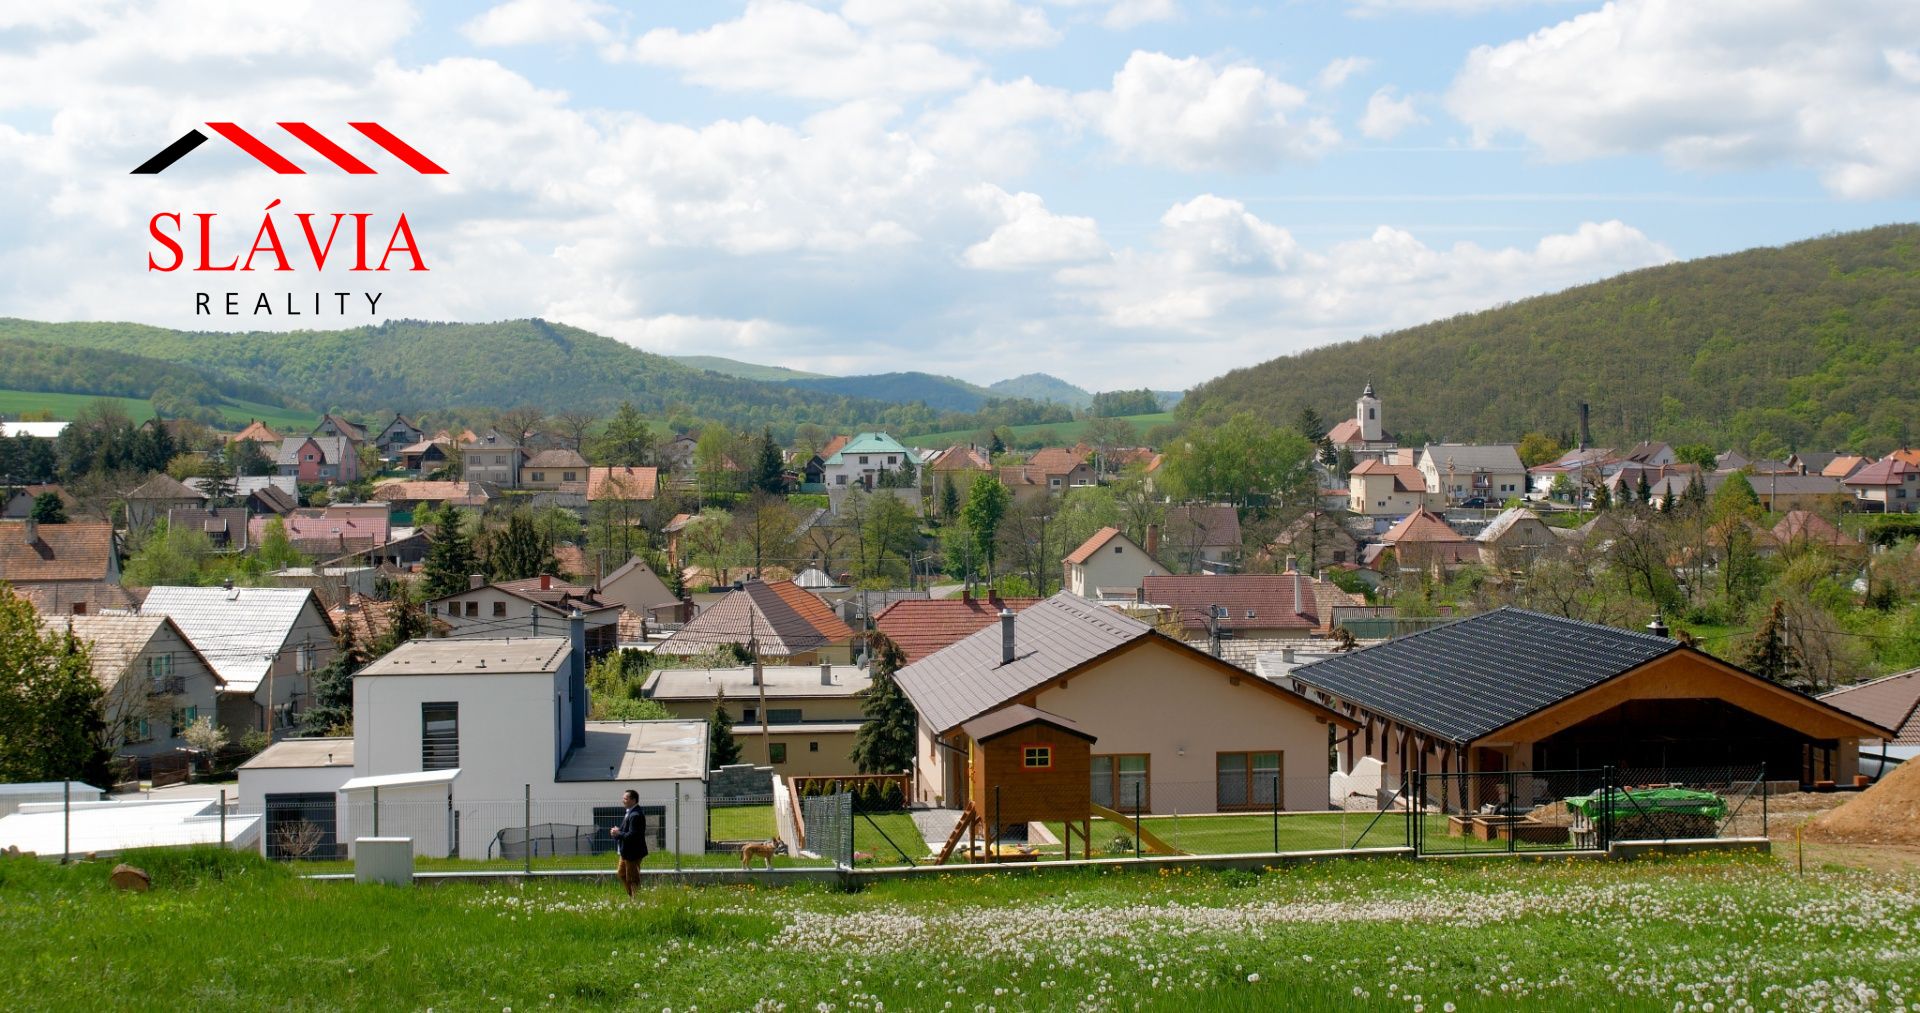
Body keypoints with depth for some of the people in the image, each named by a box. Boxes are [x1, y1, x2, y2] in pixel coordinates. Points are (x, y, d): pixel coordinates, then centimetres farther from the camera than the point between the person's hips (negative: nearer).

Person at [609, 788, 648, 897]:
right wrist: (618, 830, 1)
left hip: (632, 852, -11)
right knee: (621, 873, 23)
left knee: (632, 879, 0)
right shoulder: (629, 813, 9)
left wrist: (618, 833, -18)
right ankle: (631, 895, 34)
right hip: (626, 851, 11)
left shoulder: (635, 815, -24)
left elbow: (632, 835, -29)